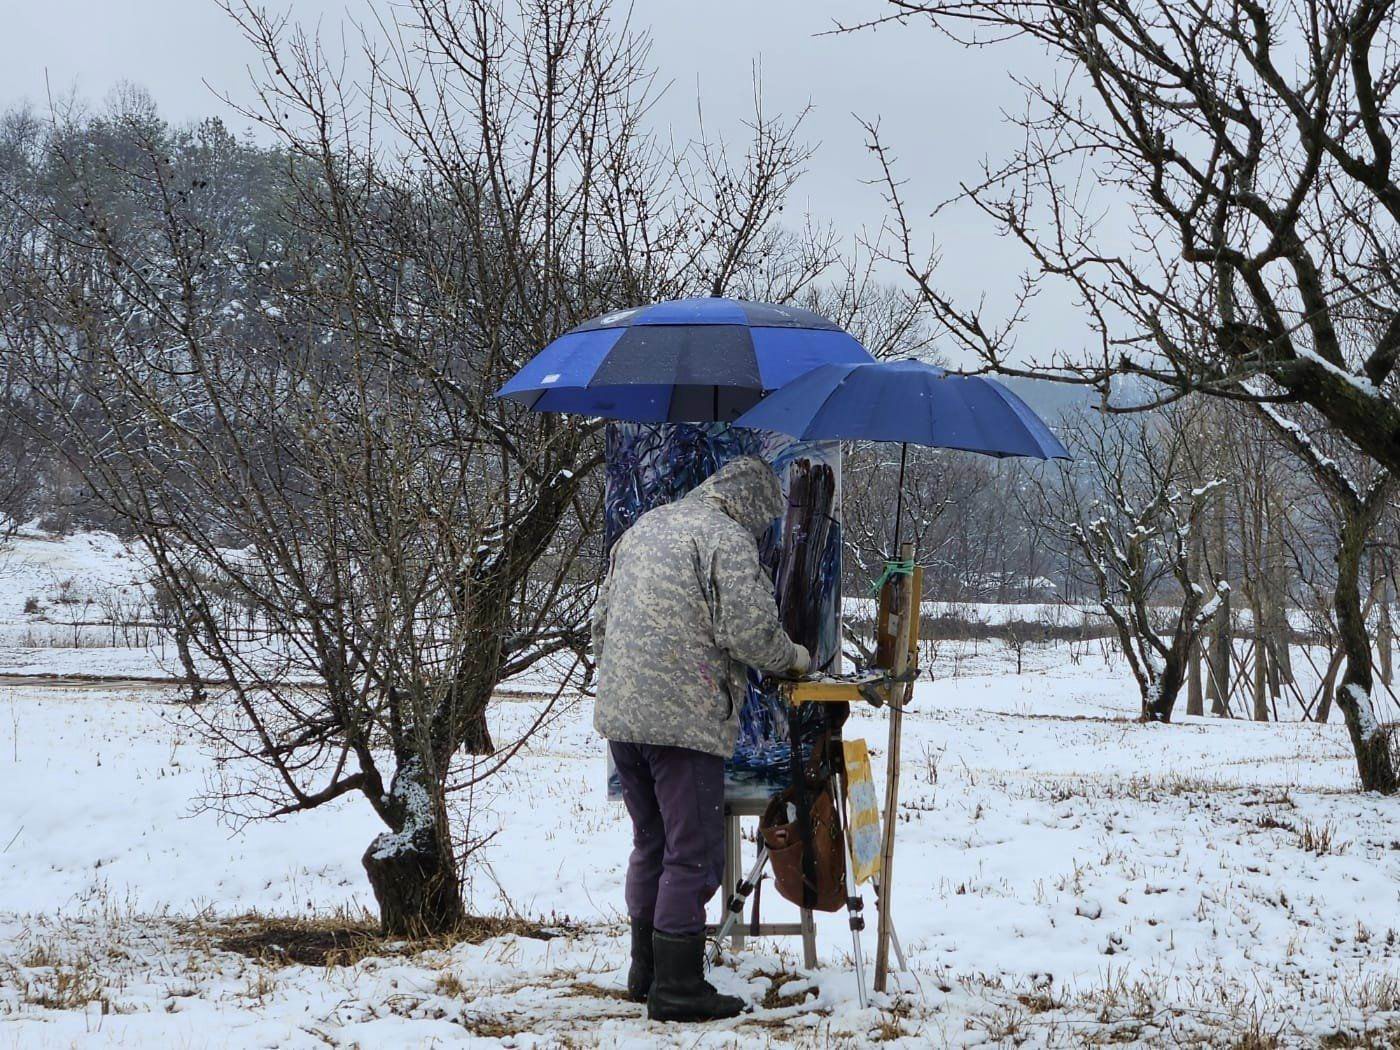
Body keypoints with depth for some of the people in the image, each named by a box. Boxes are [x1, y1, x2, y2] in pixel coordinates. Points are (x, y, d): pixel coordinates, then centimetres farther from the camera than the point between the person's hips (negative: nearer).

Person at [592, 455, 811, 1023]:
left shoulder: (644, 527, 18)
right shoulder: (727, 539, -8)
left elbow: (602, 618, 23)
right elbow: (750, 629, -16)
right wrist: (791, 658, 3)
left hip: (619, 714, 8)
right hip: (685, 718, -8)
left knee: (651, 845, 20)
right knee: (693, 854, -3)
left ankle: (646, 971, 27)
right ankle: (677, 987, -3)